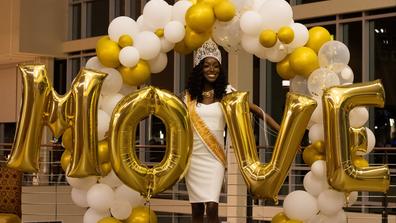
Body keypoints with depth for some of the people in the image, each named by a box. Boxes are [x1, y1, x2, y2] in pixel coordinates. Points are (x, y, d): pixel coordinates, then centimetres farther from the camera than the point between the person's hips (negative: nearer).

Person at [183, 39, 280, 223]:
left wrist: (281, 130, -14)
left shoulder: (226, 92, -1)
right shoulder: (189, 94, 3)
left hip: (215, 157, -2)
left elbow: (255, 109, -6)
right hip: (193, 157, 2)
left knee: (212, 208, -13)